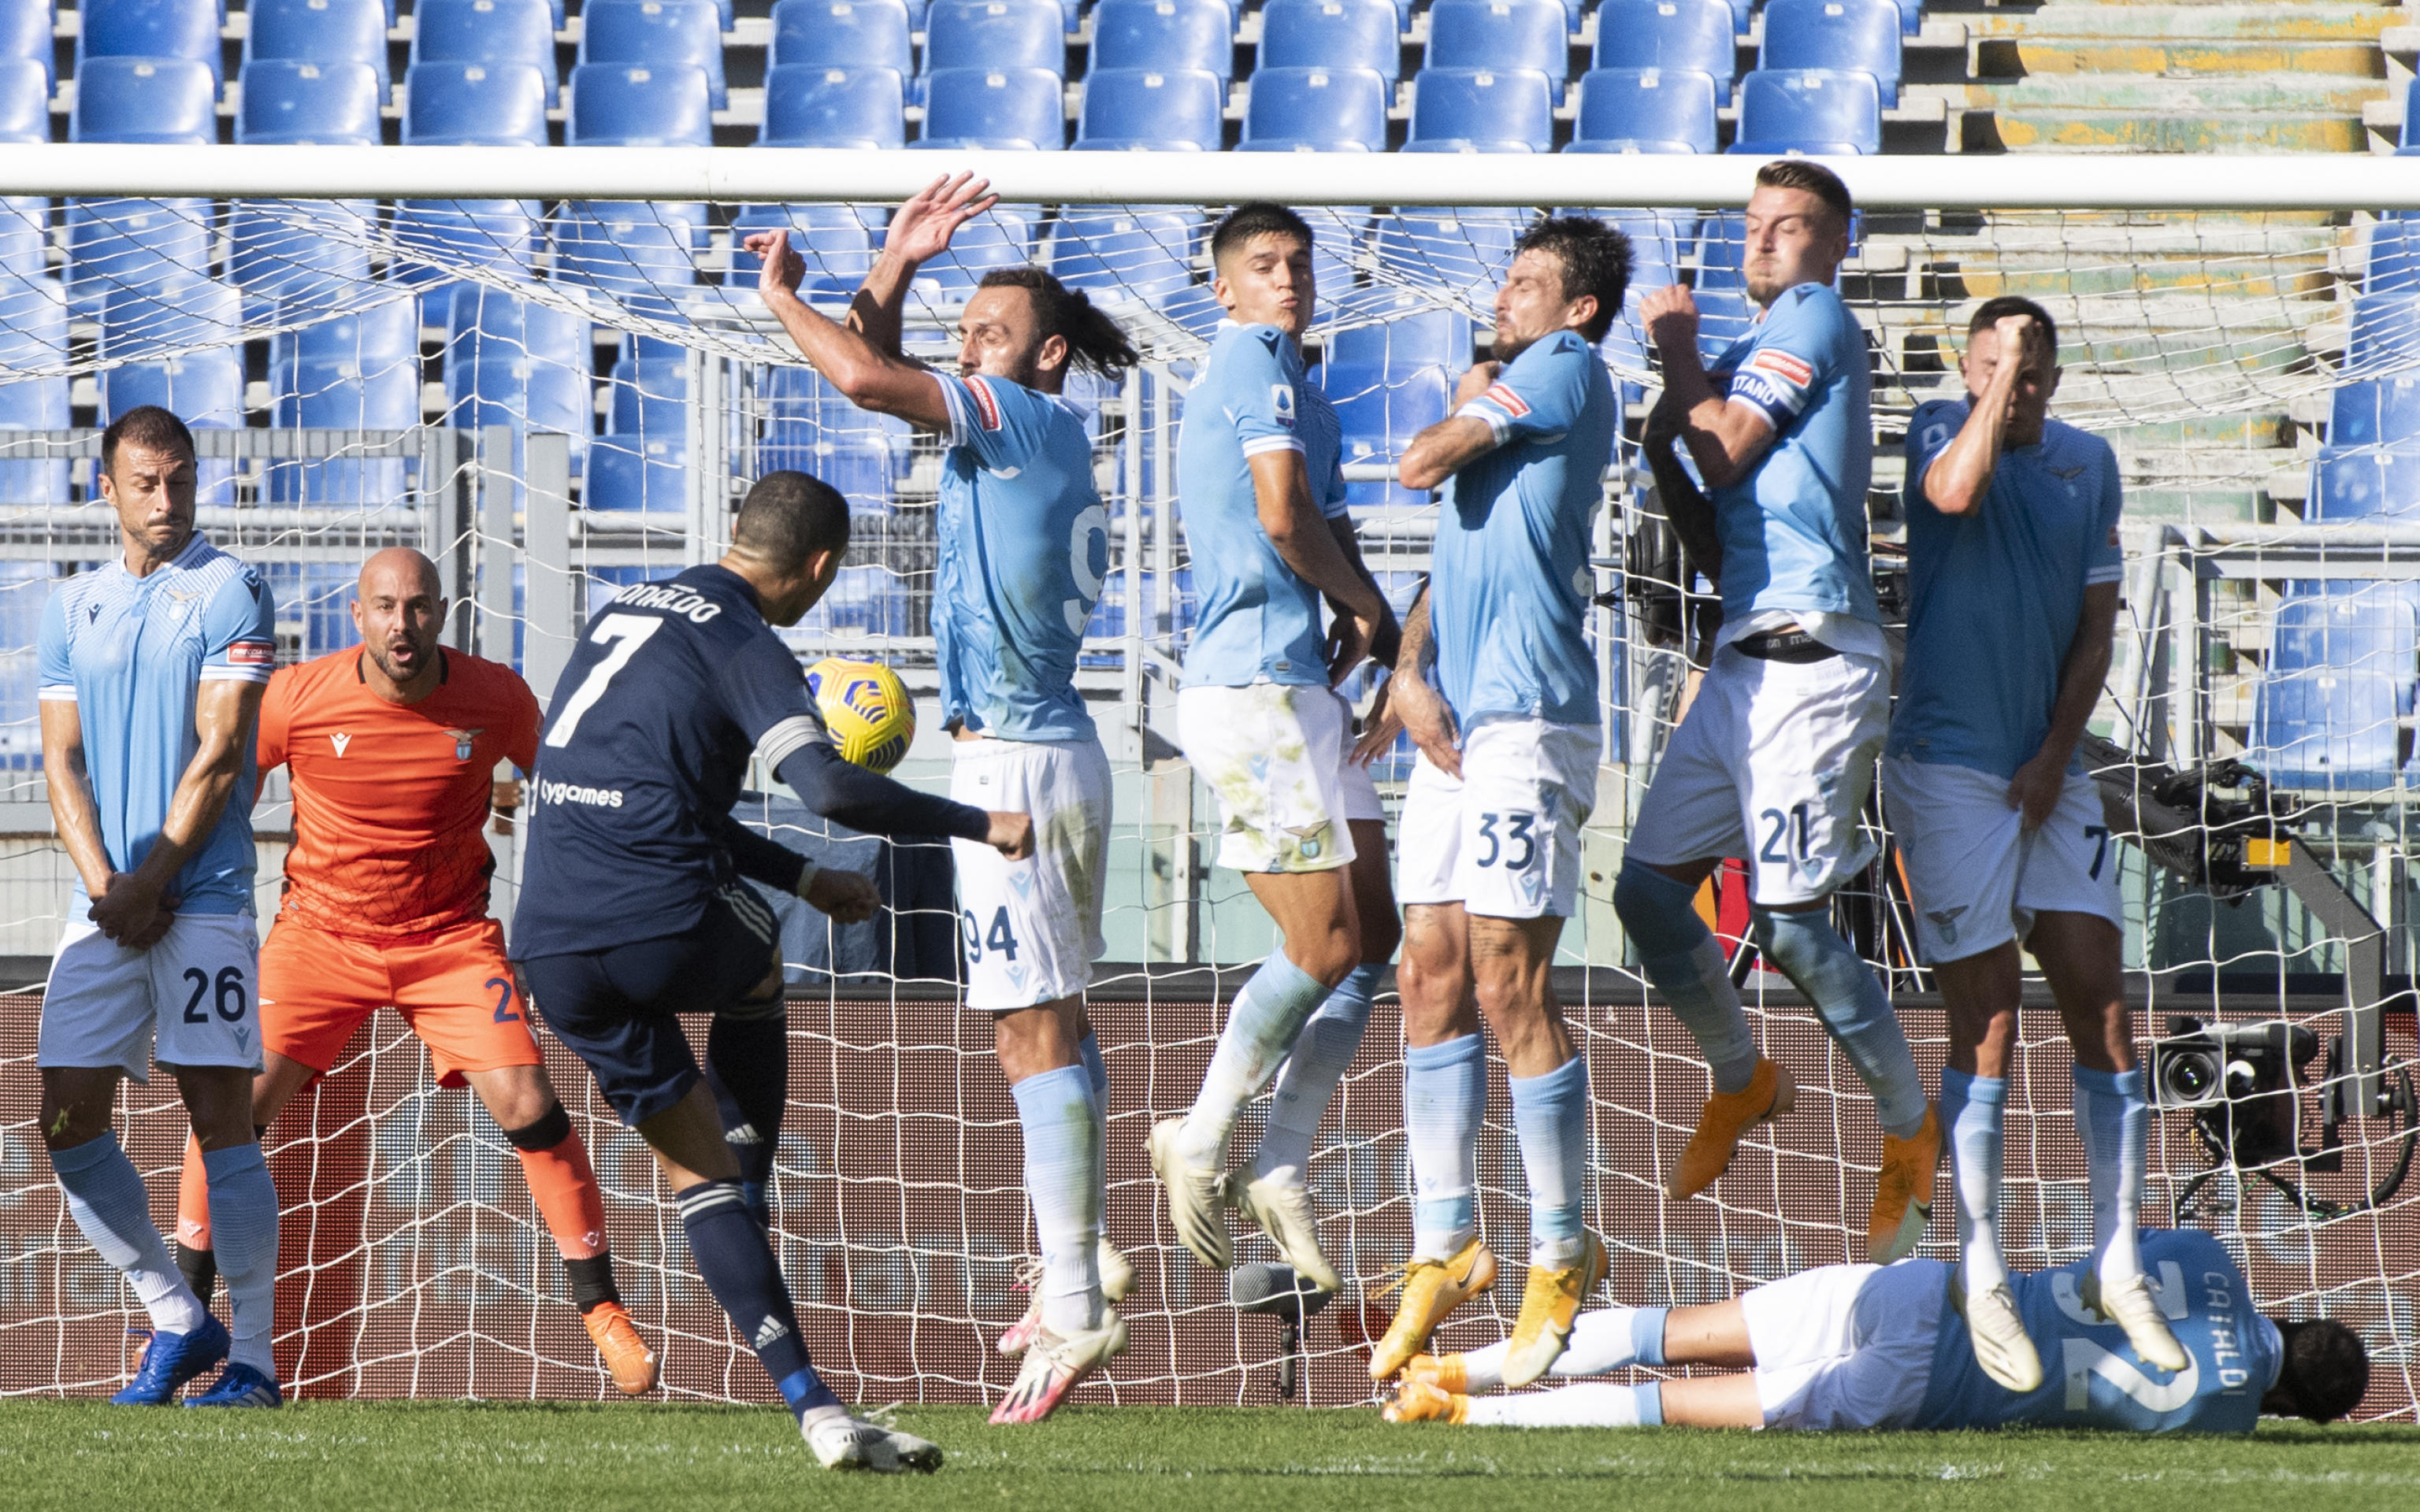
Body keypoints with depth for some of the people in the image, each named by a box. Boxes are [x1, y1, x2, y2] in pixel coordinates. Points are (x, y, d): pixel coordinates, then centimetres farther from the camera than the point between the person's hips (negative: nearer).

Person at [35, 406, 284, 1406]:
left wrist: (151, 882, -11)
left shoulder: (228, 593, -1)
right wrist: (102, 884, -5)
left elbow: (217, 754, -7)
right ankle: (176, 1322, 15)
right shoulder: (73, 607, 14)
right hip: (105, 905, 5)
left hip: (202, 899, -5)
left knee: (219, 1114, -9)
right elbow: (62, 758, 10)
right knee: (69, 1127, 1)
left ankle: (251, 1359, -7)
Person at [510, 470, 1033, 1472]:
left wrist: (803, 879, 36)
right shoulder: (742, 644, -4)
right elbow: (829, 789, -20)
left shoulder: (626, 612, 21)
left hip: (552, 956, 6)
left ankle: (813, 1408, 4)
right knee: (756, 976, 32)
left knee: (694, 1170, 12)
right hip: (664, 930, -6)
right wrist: (979, 825, -8)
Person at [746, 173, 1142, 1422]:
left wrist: (785, 298, -7)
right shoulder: (1008, 429, 15)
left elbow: (868, 382, -21)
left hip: (1013, 763, -10)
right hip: (1052, 754, 10)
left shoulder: (1033, 420, -12)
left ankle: (1076, 1305, -15)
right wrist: (893, 270, 10)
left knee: (1033, 1030, -12)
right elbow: (878, 376, 23)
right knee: (1054, 1018, 20)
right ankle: (1082, 1259, 31)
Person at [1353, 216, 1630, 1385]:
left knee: (1509, 987, -9)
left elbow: (1423, 465, -9)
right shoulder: (1510, 390, 24)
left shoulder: (1567, 370, -3)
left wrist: (1467, 405, 12)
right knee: (1431, 979, 4)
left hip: (1524, 718, -9)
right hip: (1456, 721, 9)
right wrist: (1408, 673, 5)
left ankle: (1562, 1255, -2)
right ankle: (1443, 1245, 6)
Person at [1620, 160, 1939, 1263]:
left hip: (1811, 658, -9)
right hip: (1745, 661, 9)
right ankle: (1742, 1082, 26)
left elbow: (1728, 453, -9)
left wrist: (1679, 352, 3)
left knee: (1788, 920, -10)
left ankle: (1910, 1128, 3)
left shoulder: (1815, 319, -1)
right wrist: (1662, 458, 6)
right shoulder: (1761, 345, 24)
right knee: (1649, 888, 7)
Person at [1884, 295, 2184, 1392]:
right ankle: (1981, 1277, 2)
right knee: (1988, 1024, -7)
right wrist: (1999, 371, -23)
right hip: (1946, 770, -5)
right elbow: (1957, 489, -31)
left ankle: (2117, 1269, 6)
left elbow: (2094, 631, 10)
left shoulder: (2087, 465, 9)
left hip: (2046, 775, 5)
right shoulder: (1942, 431, -5)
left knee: (2101, 1004, 0)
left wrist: (2055, 757, -1)